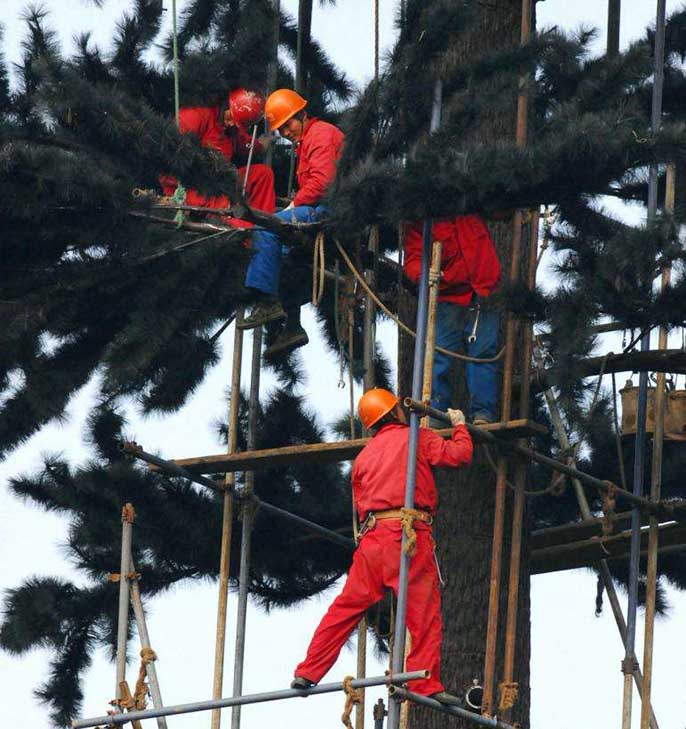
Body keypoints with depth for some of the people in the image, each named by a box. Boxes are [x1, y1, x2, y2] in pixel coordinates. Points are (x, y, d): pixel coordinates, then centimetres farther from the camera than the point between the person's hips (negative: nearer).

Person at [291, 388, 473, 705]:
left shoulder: (364, 456, 23)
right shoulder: (416, 437, 6)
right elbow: (460, 455, 2)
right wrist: (459, 426, 20)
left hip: (372, 536, 6)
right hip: (408, 530, -5)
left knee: (346, 607, 9)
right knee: (424, 613, -5)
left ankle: (308, 673, 7)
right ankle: (425, 685, -12)